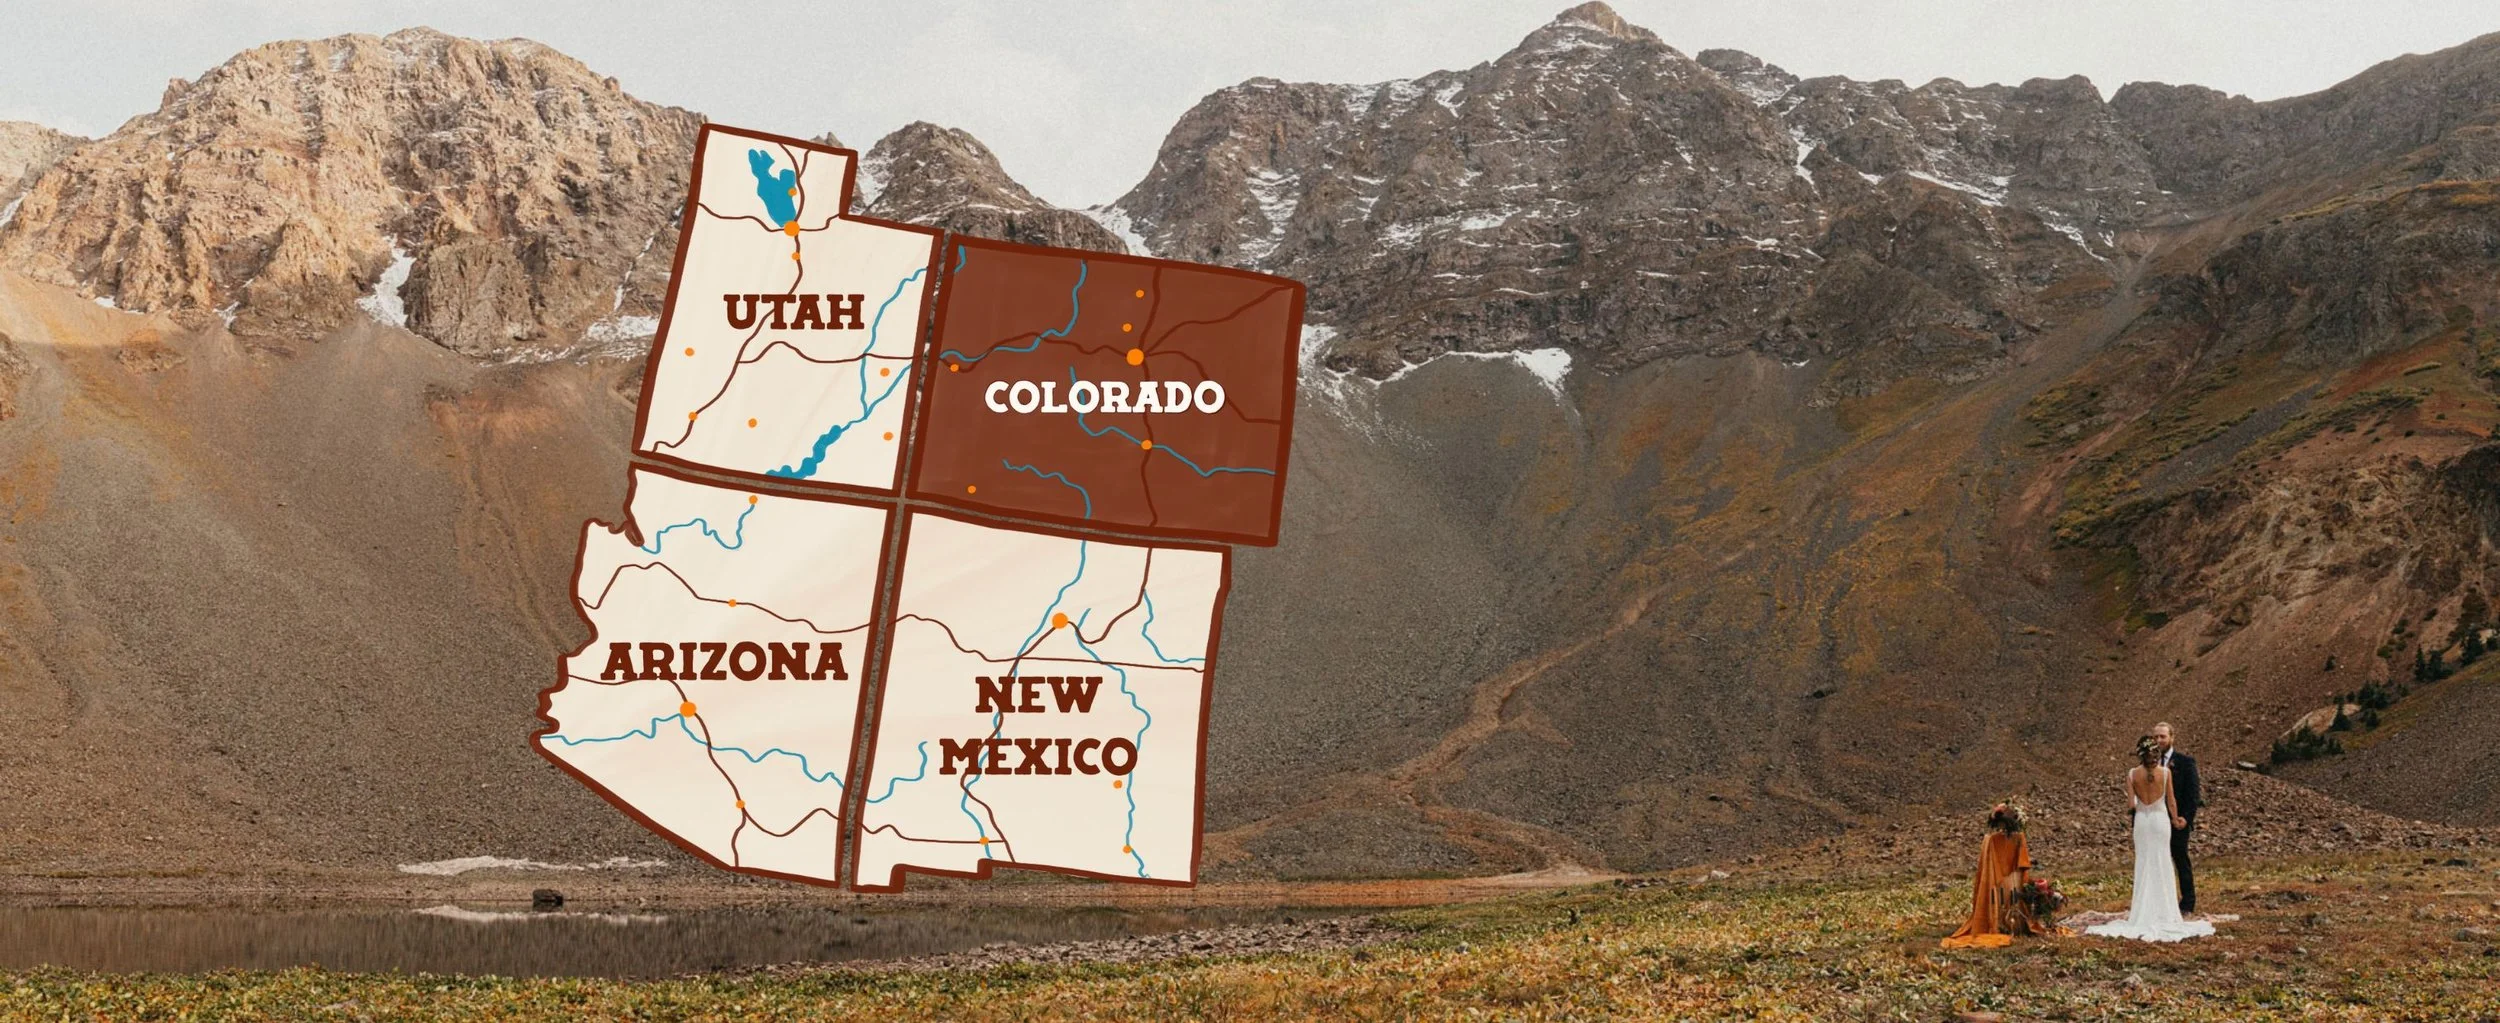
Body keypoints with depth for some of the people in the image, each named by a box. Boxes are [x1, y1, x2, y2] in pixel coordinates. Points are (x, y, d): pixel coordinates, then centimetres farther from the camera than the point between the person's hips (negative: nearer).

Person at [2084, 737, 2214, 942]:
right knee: (2162, 864, 10)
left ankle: (2144, 911, 9)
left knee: (2144, 864, 9)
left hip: (2142, 820, 0)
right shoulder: (2166, 772, -9)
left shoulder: (2132, 774, -8)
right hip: (2161, 818, 0)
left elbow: (2131, 804, -8)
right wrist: (2175, 819, 14)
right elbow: (2171, 800, -2)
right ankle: (2163, 909, 14)